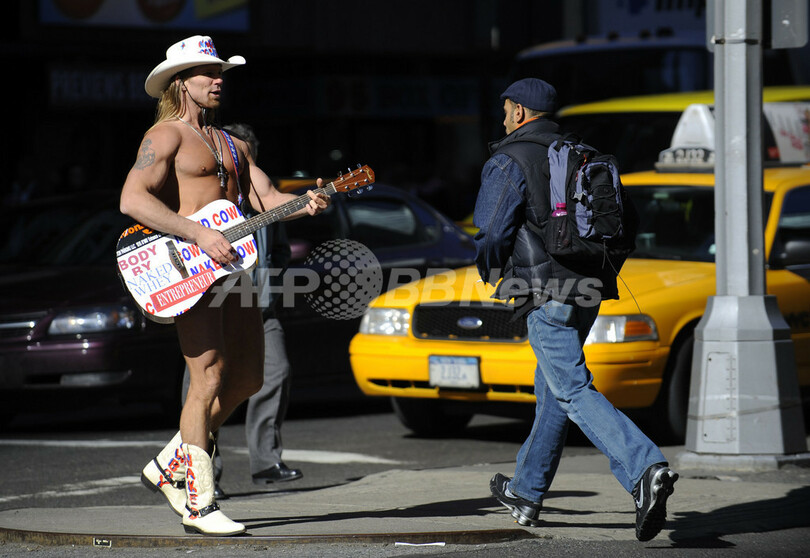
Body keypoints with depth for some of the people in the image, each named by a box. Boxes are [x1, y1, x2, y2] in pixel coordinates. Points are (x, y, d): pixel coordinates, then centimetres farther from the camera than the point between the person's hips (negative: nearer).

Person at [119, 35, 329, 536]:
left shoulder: (233, 145, 22)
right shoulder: (165, 136, -3)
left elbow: (266, 198, 13)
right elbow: (133, 199, -17)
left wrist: (305, 204, -10)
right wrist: (199, 235, -23)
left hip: (231, 265, 8)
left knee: (248, 380, 9)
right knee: (209, 380, -13)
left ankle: (169, 465, 22)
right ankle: (200, 504, -8)